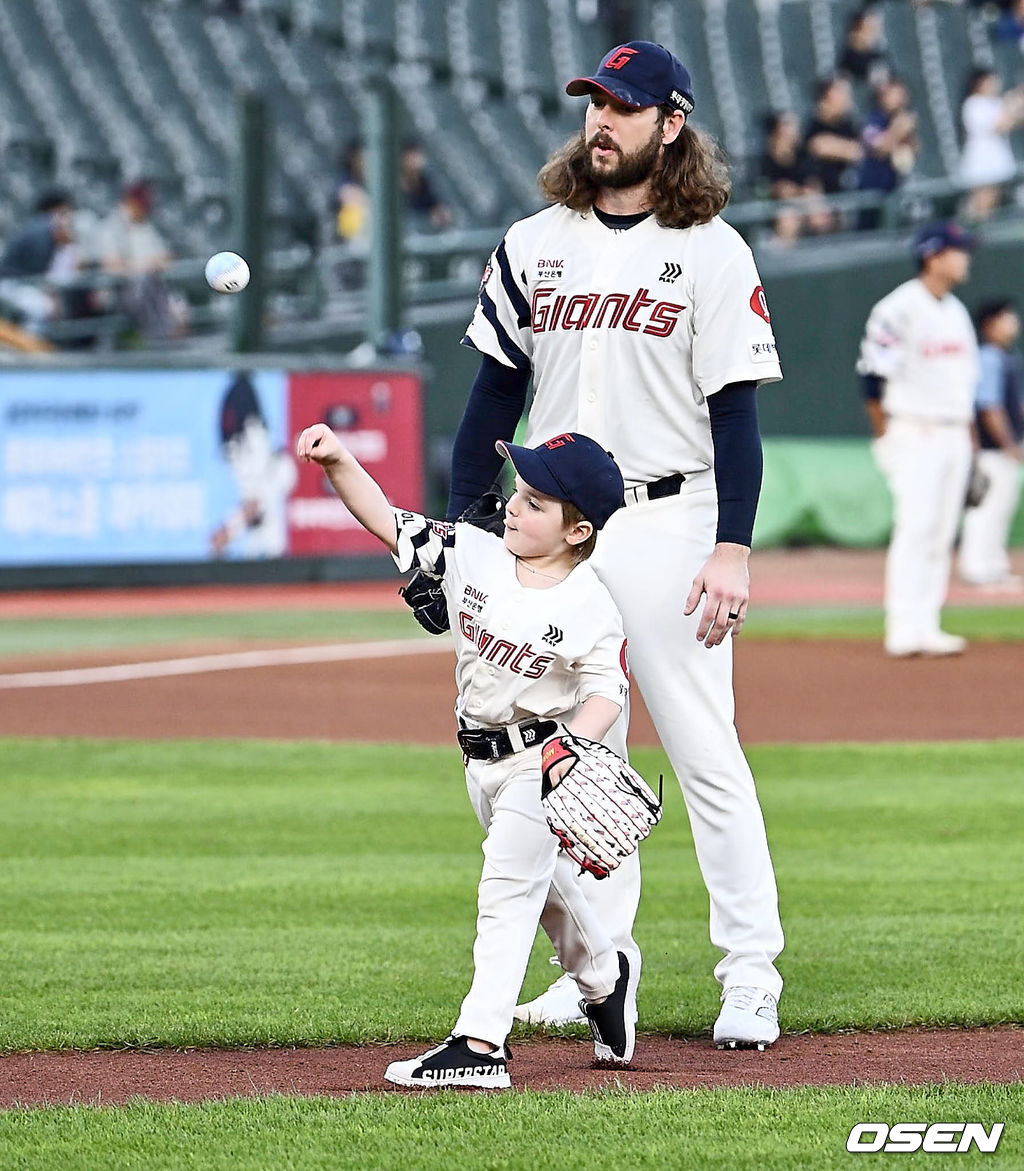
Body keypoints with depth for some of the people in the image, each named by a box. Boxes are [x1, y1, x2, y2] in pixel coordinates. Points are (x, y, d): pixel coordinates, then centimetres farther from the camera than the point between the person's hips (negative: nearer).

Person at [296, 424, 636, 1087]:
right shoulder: (474, 555, -7)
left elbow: (606, 690, -20)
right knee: (544, 884, 24)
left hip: (543, 759, -7)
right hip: (483, 759, 7)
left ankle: (480, 1045, -20)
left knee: (508, 888, -16)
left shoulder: (590, 608, -21)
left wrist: (574, 746, -38)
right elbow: (389, 522, -6)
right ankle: (605, 978, 49)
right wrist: (338, 462, -20)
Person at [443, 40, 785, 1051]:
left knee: (707, 753, -6)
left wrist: (732, 549, -14)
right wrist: (456, 522, 6)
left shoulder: (712, 253, -3)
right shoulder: (534, 246, 10)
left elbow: (736, 412, -6)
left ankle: (751, 976, -4)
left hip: (666, 523, -5)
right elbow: (496, 389, 13)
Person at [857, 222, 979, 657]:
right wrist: (885, 438, -11)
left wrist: (969, 434, 16)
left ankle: (927, 627, 8)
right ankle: (904, 631, -15)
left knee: (941, 535, 6)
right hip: (914, 436, -8)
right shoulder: (899, 309, -10)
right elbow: (873, 376, -11)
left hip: (955, 437, 8)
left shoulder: (956, 312, 16)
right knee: (915, 527, -14)